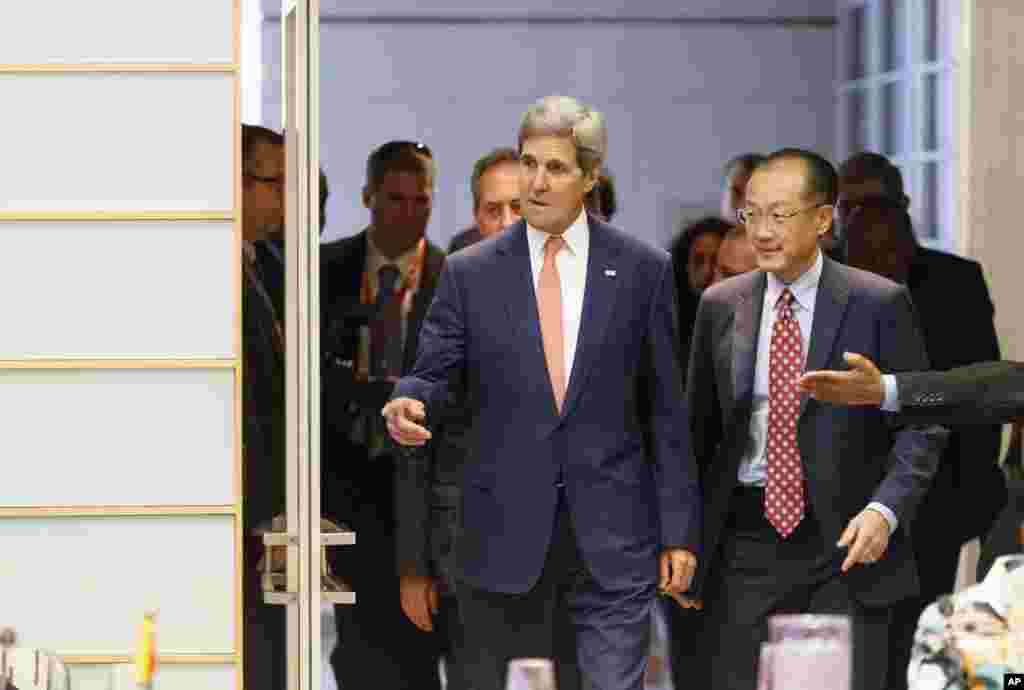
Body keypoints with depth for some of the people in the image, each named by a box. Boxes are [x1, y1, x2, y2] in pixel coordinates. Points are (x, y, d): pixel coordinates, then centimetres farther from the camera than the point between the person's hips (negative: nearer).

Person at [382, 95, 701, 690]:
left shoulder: (643, 271, 4)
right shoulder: (471, 273, 5)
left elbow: (666, 409, 5)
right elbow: (432, 372, 4)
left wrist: (679, 533, 2)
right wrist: (408, 404, -22)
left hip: (612, 541, -1)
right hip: (505, 539, 1)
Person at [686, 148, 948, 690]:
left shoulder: (879, 304, -2)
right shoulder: (720, 306, 8)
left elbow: (921, 425, -1)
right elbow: (698, 427, 15)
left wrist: (885, 509, -17)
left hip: (845, 544, -2)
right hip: (743, 545, 3)